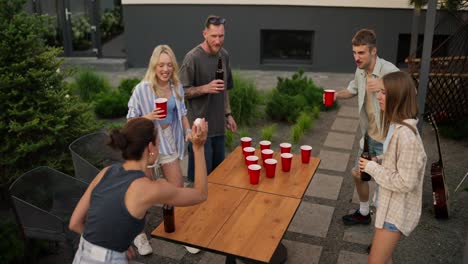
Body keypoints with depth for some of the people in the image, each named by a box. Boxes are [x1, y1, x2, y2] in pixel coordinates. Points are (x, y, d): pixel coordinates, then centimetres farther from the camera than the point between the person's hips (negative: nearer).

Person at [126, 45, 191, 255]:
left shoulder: (177, 87, -2)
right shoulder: (142, 89, -17)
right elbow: (131, 119, -11)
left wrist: (188, 131, -4)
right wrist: (149, 117, -29)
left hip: (169, 143, 5)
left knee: (178, 189, 10)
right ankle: (139, 233, 29)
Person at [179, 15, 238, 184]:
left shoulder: (224, 55, 6)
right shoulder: (193, 58, -16)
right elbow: (182, 91, -13)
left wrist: (228, 114, 14)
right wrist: (206, 88, -26)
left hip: (218, 125, 7)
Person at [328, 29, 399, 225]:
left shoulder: (388, 70, -25)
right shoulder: (360, 71, 1)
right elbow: (353, 90, 21)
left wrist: (385, 85, -54)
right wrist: (337, 95, 0)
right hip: (369, 136, 8)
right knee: (357, 174, 20)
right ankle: (364, 213, 42)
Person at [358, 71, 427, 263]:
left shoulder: (406, 135, -30)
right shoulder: (395, 125, 0)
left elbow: (406, 183, -27)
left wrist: (371, 168, -19)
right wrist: (377, 161, -2)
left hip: (396, 209, -9)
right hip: (389, 202, 9)